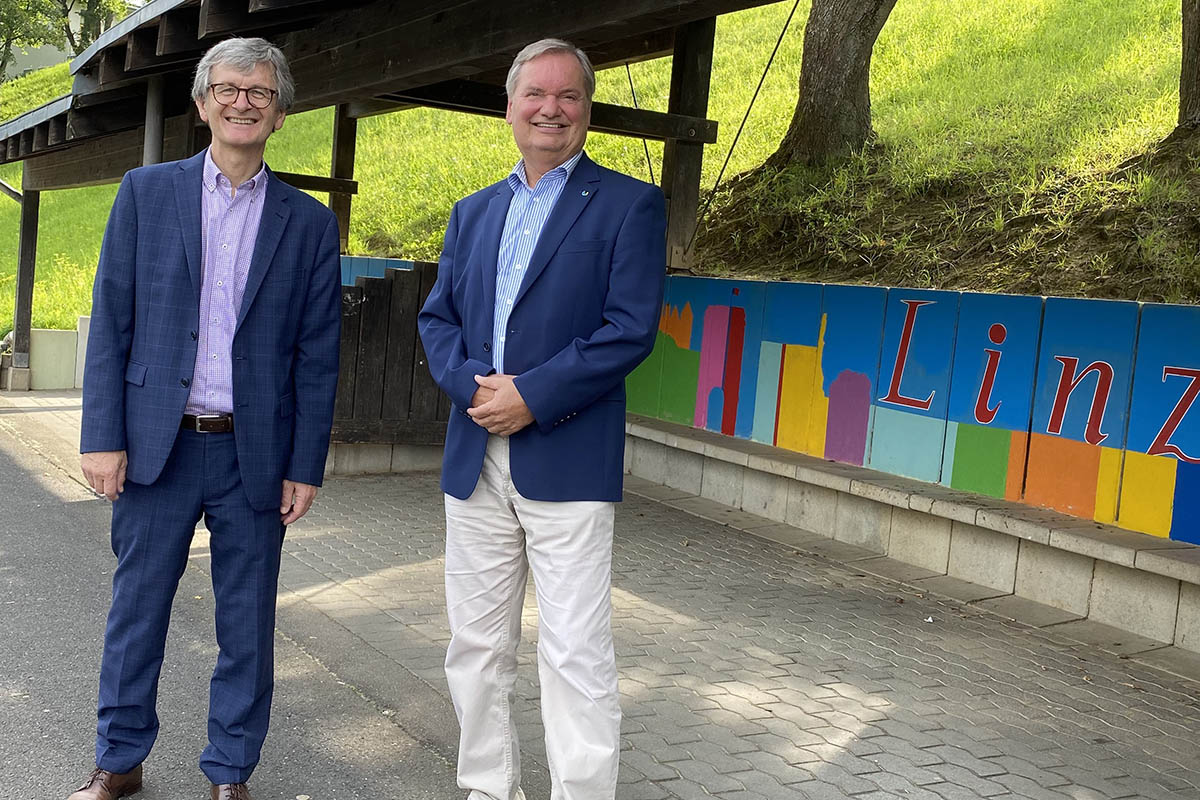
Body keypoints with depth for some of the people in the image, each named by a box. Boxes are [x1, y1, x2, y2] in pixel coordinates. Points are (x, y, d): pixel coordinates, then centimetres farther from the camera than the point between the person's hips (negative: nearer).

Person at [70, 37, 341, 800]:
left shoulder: (309, 222, 4)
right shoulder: (146, 192, 4)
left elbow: (317, 356, 2)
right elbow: (111, 321, 2)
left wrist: (306, 466, -1)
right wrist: (104, 436, -4)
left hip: (255, 454, 0)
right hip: (158, 445, 0)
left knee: (248, 622, 8)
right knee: (137, 608, 10)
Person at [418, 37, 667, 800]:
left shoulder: (628, 204, -1)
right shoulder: (474, 212, 17)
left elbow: (632, 329, -10)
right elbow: (437, 317, 13)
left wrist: (530, 395, -16)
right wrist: (472, 383, -8)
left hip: (568, 462, -5)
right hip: (476, 459, 6)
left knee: (576, 655, -4)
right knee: (476, 645, 13)